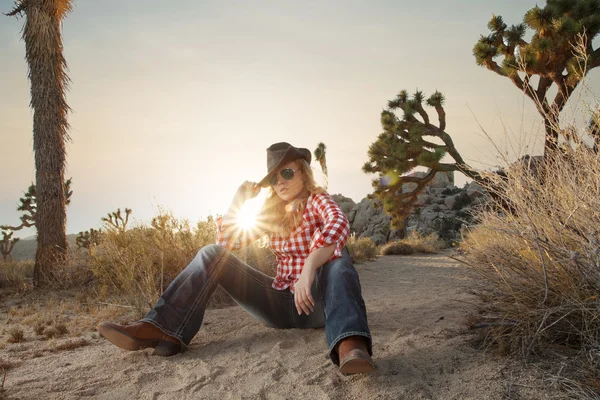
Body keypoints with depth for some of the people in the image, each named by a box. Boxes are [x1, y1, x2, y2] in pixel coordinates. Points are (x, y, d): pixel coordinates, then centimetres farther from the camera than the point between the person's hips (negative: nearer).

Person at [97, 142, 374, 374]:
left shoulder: (317, 200, -8)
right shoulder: (271, 212, 9)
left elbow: (339, 226, -33)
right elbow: (227, 241, 10)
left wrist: (309, 269, -49)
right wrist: (237, 202, -1)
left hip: (316, 300, -5)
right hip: (282, 303, 5)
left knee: (338, 260, -38)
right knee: (213, 253, -5)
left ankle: (350, 345, -63)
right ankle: (164, 329, -21)